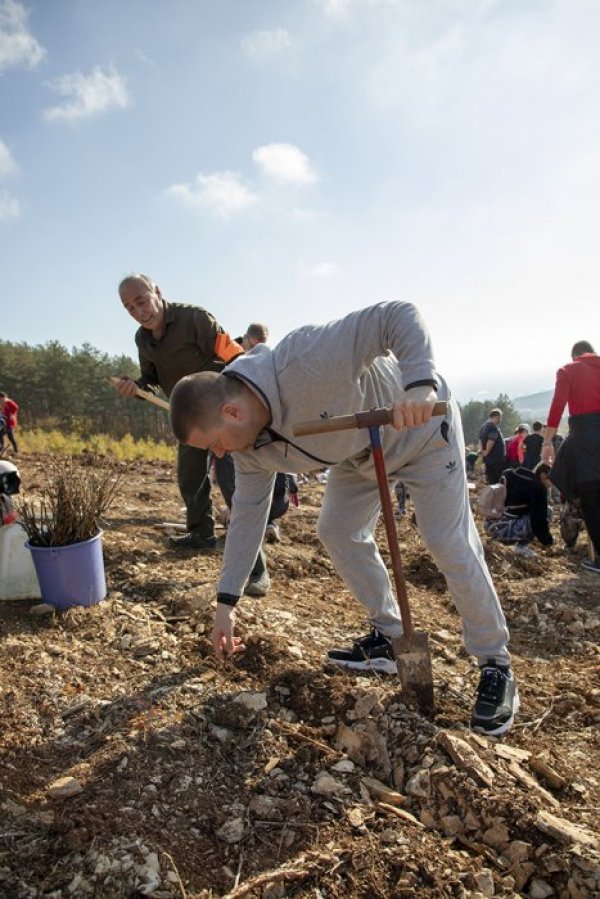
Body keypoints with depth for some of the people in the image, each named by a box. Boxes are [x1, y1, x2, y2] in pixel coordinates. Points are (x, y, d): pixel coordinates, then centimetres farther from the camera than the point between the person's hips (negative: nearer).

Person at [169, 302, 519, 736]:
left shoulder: (304, 361, -39)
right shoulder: (251, 446, -13)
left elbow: (399, 315, -37)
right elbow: (248, 513, -5)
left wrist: (421, 382, -54)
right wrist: (226, 603, -3)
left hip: (421, 426, -7)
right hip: (362, 452, 7)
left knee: (452, 546, -10)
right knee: (337, 531, 4)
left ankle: (496, 665, 8)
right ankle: (390, 638, 18)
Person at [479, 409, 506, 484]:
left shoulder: (484, 425, 14)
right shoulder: (494, 427, -16)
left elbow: (480, 439, 20)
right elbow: (491, 440, -27)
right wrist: (487, 451, -15)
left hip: (488, 458, 9)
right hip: (497, 458, -9)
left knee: (491, 481, 12)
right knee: (500, 480, -4)